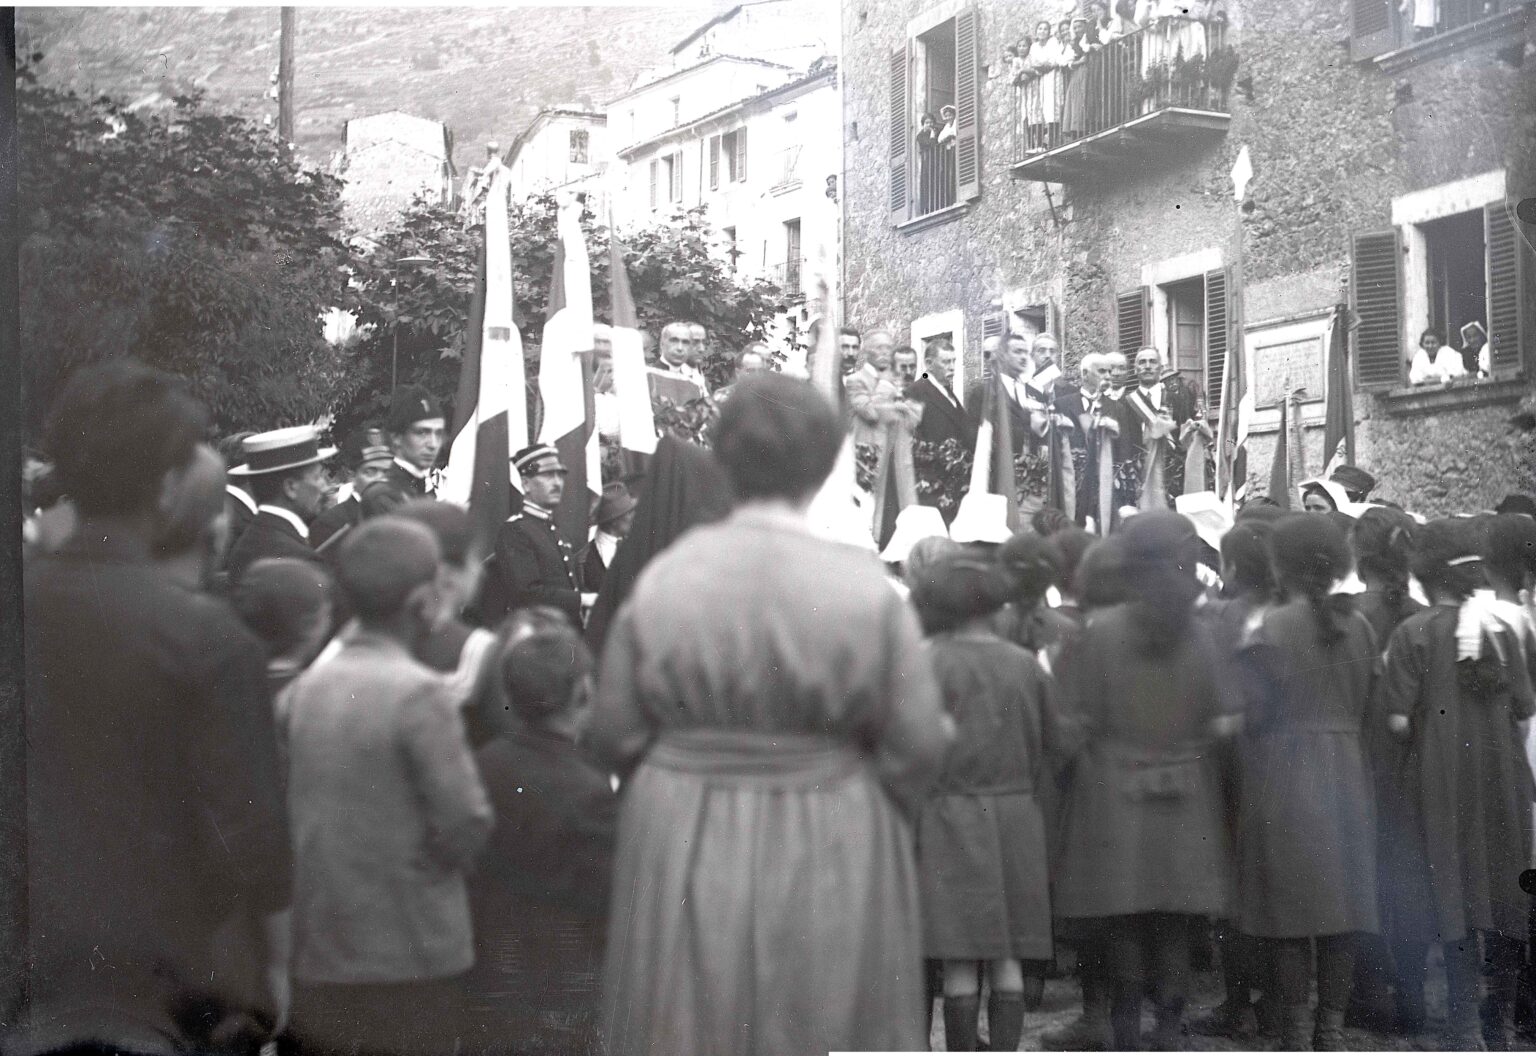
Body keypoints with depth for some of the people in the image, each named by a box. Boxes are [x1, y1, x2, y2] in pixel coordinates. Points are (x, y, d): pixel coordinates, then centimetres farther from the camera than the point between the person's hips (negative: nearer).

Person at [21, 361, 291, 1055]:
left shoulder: (32, 605, -3)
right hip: (167, 990, -4)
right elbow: (248, 823, -14)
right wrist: (273, 965, 0)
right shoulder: (204, 633, -16)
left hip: (37, 979, 4)